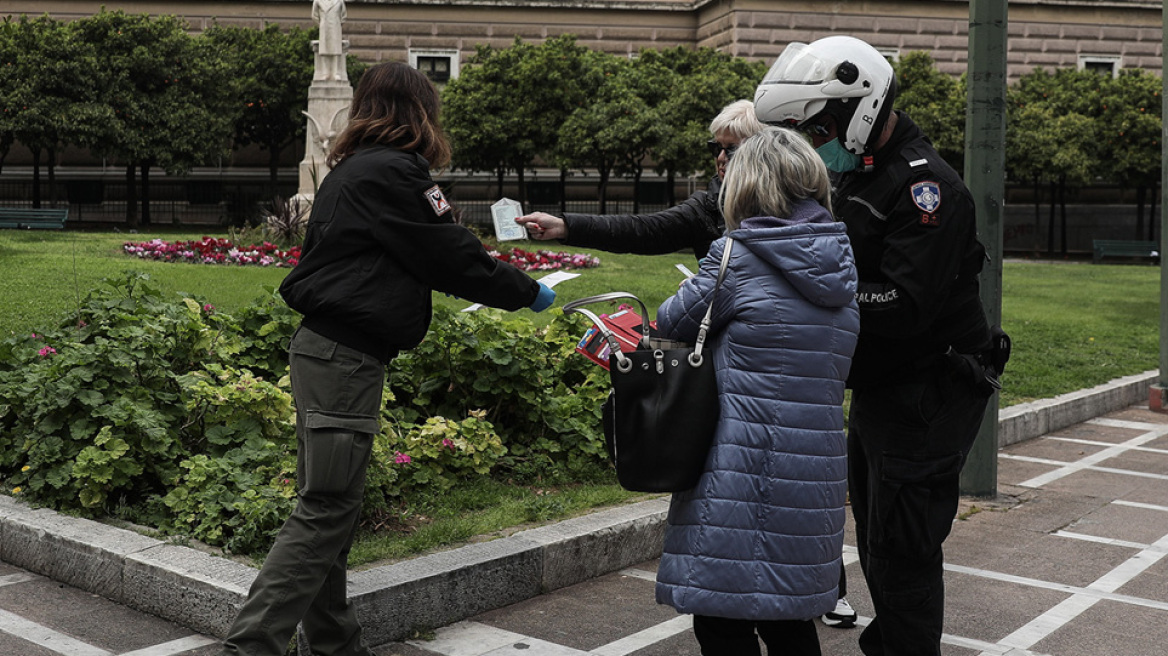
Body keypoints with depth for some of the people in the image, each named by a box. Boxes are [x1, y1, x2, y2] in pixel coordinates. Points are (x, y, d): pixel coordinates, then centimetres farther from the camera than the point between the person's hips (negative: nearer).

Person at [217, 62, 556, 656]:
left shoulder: (350, 171, 17)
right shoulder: (394, 172, -12)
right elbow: (450, 257, -8)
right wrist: (527, 292, 4)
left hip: (320, 348, 10)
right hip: (347, 358, -10)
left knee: (327, 507, 14)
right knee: (324, 512, -6)